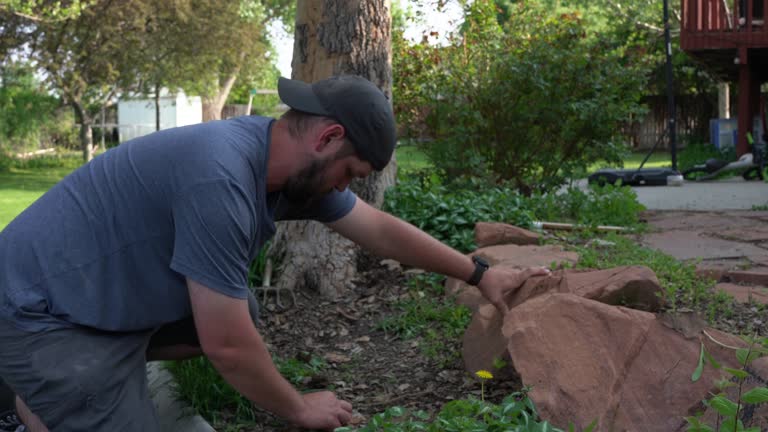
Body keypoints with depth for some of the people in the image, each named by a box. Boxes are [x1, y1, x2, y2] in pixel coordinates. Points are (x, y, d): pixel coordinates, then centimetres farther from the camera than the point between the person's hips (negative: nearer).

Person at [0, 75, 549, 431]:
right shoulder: (221, 179, -32)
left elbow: (382, 230, 10)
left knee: (241, 319, 8)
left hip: (121, 295, 9)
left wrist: (480, 273, 15)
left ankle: (109, 370, 13)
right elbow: (227, 345, -26)